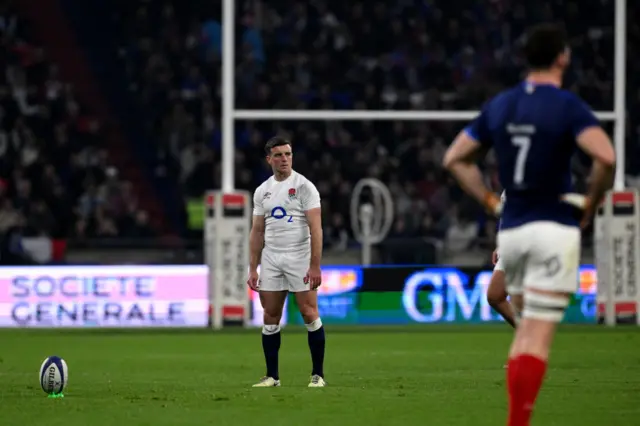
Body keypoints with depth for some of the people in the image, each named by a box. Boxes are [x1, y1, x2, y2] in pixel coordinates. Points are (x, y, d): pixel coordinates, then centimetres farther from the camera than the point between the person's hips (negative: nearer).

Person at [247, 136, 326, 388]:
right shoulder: (262, 191, 11)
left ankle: (317, 374, -1)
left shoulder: (304, 186, -5)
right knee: (270, 317, 3)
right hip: (271, 259, 5)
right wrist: (253, 269, 8)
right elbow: (257, 232, 14)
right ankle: (272, 376, 9)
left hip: (299, 258, -5)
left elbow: (315, 228, -11)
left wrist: (315, 266, -18)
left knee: (309, 313, -7)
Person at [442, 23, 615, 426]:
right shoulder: (567, 106, -10)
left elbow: (455, 158, 15)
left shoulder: (499, 105, 9)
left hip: (511, 231, 6)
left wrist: (492, 201, 14)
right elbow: (606, 157, -24)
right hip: (555, 230, -6)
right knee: (539, 337, -8)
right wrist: (591, 204, -8)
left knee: (526, 329, 20)